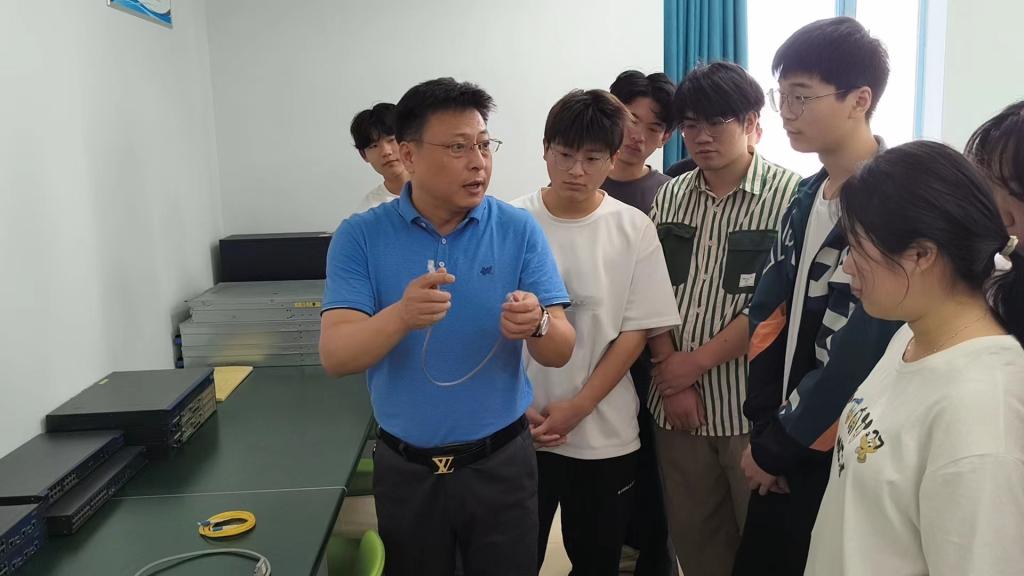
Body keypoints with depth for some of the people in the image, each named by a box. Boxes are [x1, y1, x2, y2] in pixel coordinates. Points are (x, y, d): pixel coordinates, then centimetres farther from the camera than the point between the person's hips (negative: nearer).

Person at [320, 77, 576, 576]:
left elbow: (561, 351, -7)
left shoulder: (519, 231, -6)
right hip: (405, 466, 0)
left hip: (501, 461, 0)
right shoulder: (360, 237, -8)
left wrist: (537, 325, -31)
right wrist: (402, 316, -35)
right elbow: (335, 356, -16)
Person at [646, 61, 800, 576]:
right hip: (677, 400, 5)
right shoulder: (670, 197, 7)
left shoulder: (789, 195, -9)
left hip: (754, 403, -4)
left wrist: (693, 363, -10)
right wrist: (671, 376, -5)